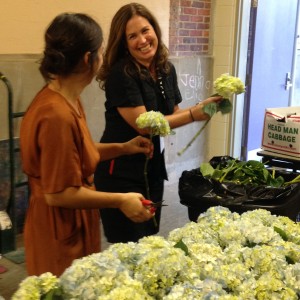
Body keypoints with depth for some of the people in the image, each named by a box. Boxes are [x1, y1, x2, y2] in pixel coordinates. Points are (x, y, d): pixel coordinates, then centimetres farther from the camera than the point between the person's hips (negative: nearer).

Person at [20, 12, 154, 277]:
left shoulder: (68, 101, 3)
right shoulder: (57, 115, -29)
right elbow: (59, 194, -25)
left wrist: (123, 148, 7)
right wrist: (121, 201, -18)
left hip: (74, 225, 10)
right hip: (61, 233, -10)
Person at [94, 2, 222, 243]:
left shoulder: (167, 69, 2)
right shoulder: (121, 74, -19)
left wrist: (204, 106, -7)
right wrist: (194, 114, -21)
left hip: (153, 168, 7)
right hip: (121, 172, -7)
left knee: (149, 239, 19)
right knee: (129, 247, 5)